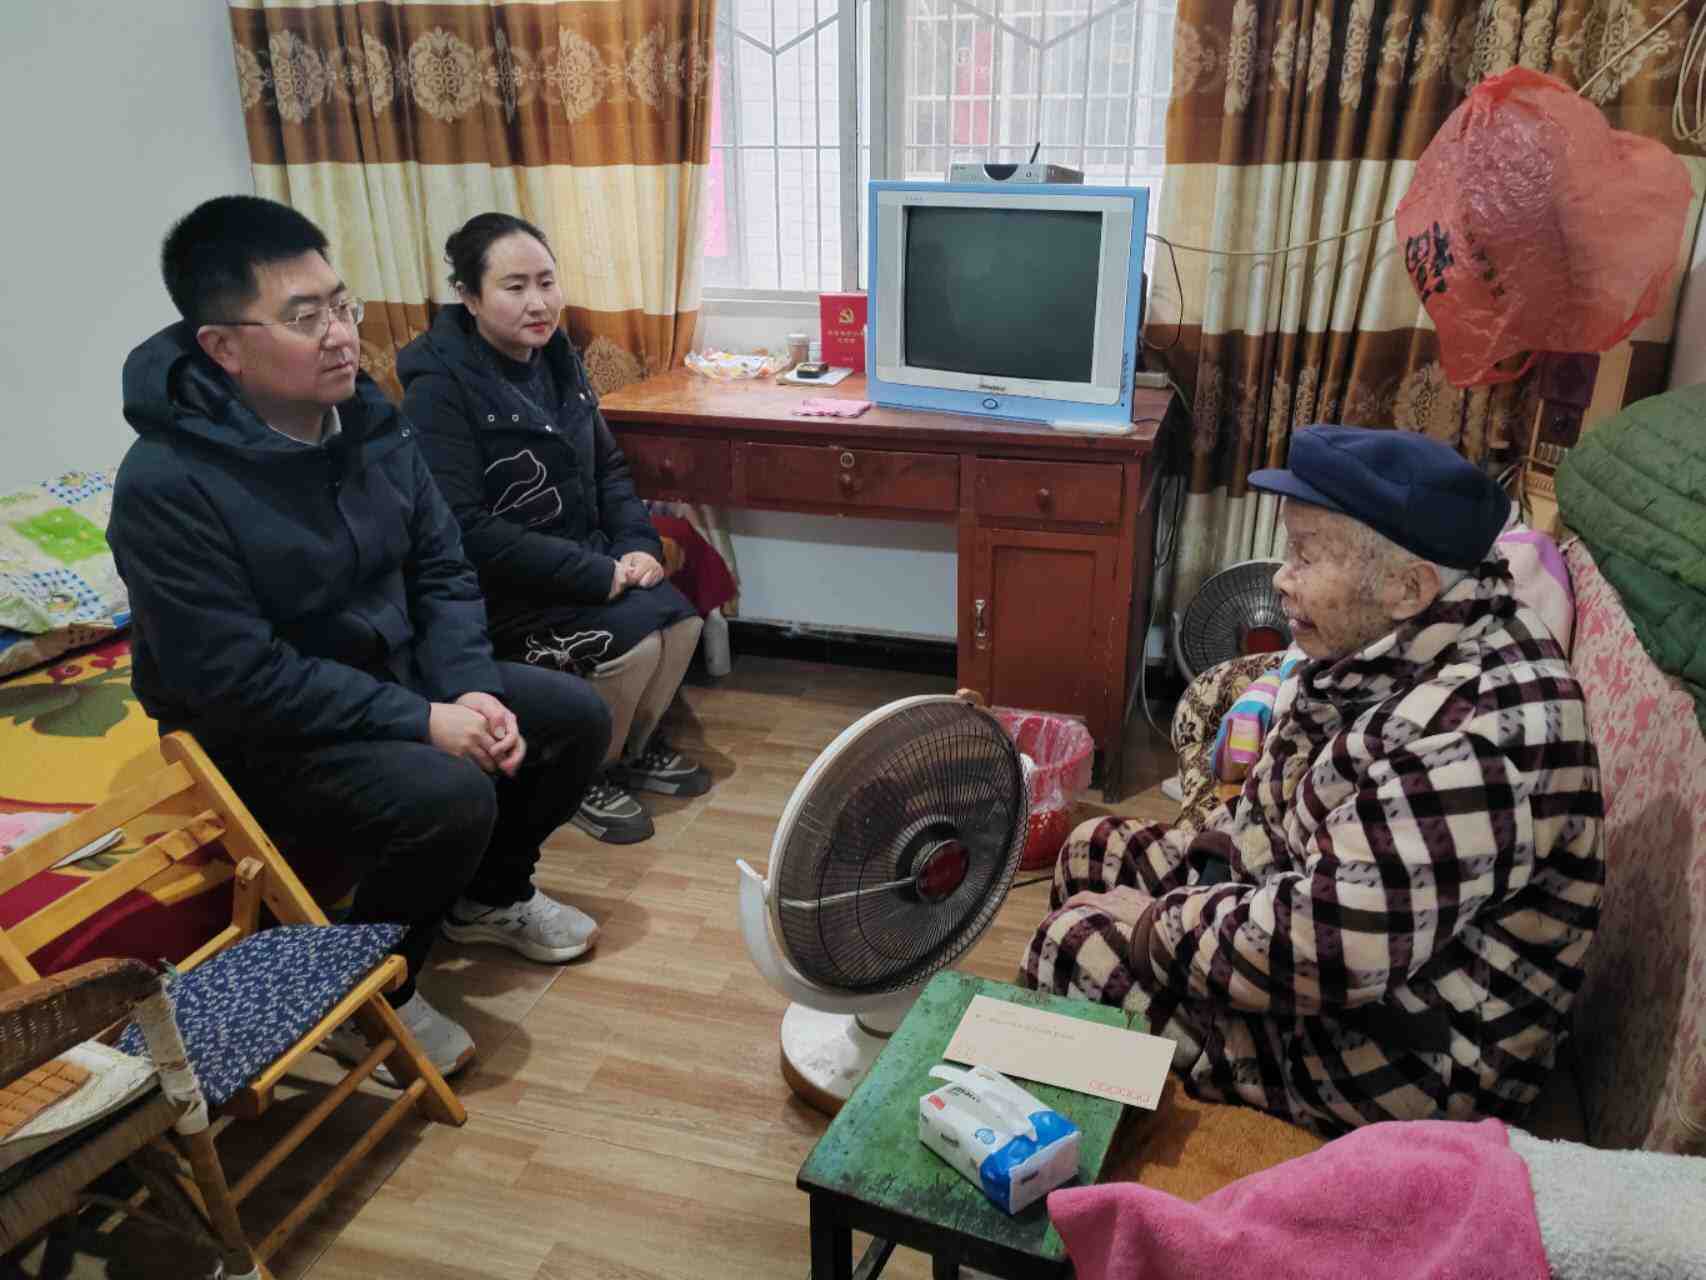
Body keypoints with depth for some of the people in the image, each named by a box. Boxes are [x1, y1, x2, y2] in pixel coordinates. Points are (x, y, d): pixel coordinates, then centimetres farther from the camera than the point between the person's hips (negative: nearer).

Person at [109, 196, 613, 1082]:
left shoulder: (368, 419, -3)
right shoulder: (165, 484, -25)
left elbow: (442, 572, 2)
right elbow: (239, 679, -26)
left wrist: (469, 689, -15)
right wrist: (421, 722, -27)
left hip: (396, 678, 7)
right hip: (261, 735, -7)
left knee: (576, 717, 0)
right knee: (450, 799, -30)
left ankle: (489, 896, 25)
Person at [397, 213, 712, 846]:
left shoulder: (557, 358, 5)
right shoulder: (440, 387, -18)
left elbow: (607, 467, 14)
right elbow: (468, 532, -24)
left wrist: (638, 545, -5)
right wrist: (599, 576, -24)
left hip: (585, 557, 7)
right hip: (500, 587, -7)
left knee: (680, 621, -11)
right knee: (630, 642, -23)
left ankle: (635, 746, 15)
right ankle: (583, 778, 3)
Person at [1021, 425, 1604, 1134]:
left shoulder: (1479, 727, -32)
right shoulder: (1386, 640, -2)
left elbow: (1335, 946, -35)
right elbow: (1275, 807, 11)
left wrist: (1159, 921, -21)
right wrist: (1185, 879, 0)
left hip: (1404, 1055, -9)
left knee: (1076, 947, -14)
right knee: (1093, 853, 13)